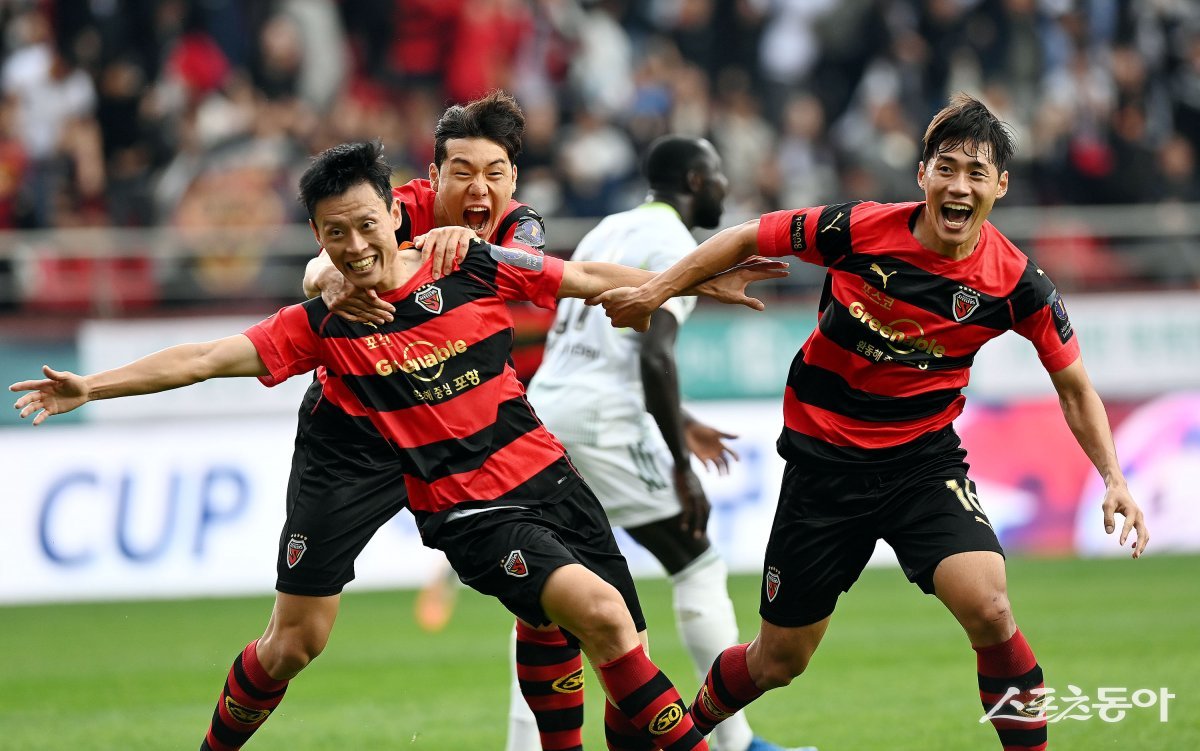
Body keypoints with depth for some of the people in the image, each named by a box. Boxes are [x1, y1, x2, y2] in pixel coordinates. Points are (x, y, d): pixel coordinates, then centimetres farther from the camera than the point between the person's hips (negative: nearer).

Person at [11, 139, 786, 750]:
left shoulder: (476, 267, -3)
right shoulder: (322, 324, -4)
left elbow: (592, 278, 6)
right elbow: (206, 359, -4)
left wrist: (703, 282, 5)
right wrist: (91, 387, -8)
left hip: (550, 478, 3)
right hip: (469, 514, -3)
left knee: (626, 654, 0)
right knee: (600, 612, -26)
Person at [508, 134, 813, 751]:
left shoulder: (609, 232, 22)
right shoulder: (675, 247, -5)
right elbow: (654, 356, -17)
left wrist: (678, 425, 33)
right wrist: (680, 467, -15)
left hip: (542, 407, 8)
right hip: (602, 421, -8)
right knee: (698, 567, 2)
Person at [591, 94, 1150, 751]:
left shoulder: (1015, 282, -13)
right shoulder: (860, 229, -17)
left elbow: (1073, 387, 0)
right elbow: (749, 238, -2)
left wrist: (1114, 480, -11)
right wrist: (654, 292, -3)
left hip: (924, 461, 0)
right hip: (825, 457, 0)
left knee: (988, 609, -27)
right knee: (777, 662, 9)